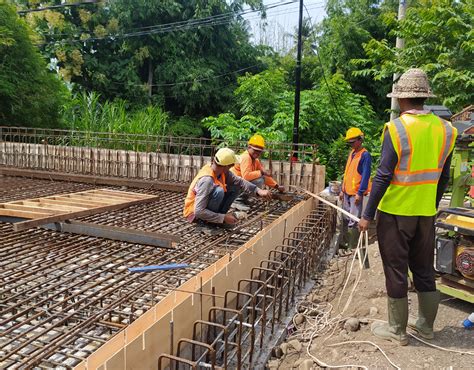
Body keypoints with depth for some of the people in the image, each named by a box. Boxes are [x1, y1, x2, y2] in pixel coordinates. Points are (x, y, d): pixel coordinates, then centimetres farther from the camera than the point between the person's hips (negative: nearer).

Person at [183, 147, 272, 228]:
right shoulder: (207, 180, -33)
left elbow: (239, 181, -3)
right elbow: (199, 211, -35)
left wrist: (258, 191, -18)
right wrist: (223, 218, -29)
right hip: (195, 213, -8)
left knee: (236, 187, -1)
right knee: (219, 191, -33)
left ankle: (219, 215, 0)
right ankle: (208, 221, -12)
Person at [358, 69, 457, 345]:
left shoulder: (397, 128, -15)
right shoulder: (444, 129, 3)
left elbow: (383, 176, -17)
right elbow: (444, 177, 9)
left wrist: (368, 214, -11)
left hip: (395, 211, -5)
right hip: (426, 213, 6)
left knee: (396, 270, 6)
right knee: (424, 269, 17)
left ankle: (397, 330, 17)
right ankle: (426, 325, 30)